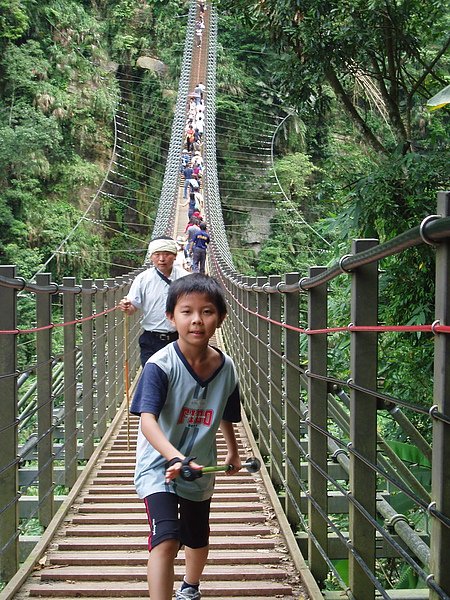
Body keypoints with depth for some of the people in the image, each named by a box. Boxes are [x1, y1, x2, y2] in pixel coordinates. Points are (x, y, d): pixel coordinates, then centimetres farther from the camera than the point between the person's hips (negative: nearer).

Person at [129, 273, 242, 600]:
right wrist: (176, 458, -48)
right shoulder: (161, 365, -23)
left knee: (198, 538, 23)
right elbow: (147, 420, -33)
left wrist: (234, 452, 25)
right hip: (159, 466, -5)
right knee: (166, 539, -23)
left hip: (201, 467, 5)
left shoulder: (226, 367, -9)